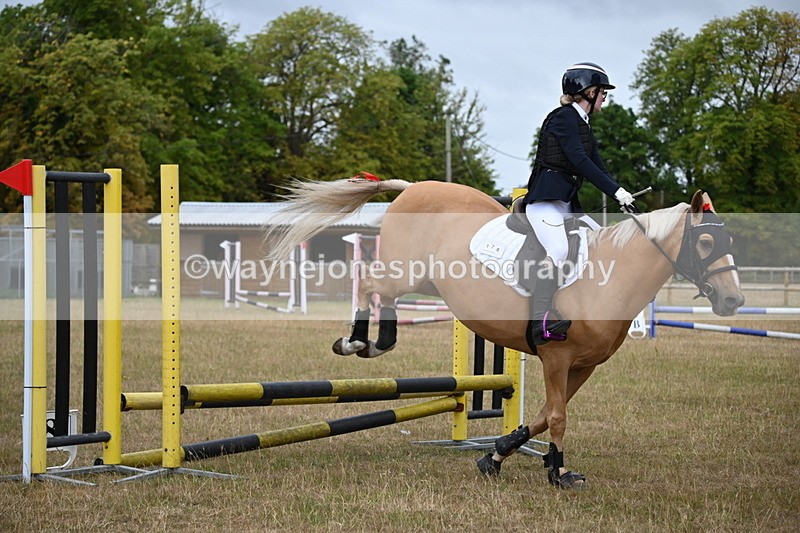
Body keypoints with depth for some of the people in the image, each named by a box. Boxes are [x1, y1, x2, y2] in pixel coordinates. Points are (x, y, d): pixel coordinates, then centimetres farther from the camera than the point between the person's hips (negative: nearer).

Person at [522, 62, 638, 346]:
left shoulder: (582, 125, 20)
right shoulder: (563, 118, -8)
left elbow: (598, 166, 20)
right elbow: (579, 160, -19)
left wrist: (623, 197, 6)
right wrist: (617, 191, -20)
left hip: (568, 205, 11)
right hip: (544, 201, -11)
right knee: (558, 250, -32)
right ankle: (541, 322, -44)